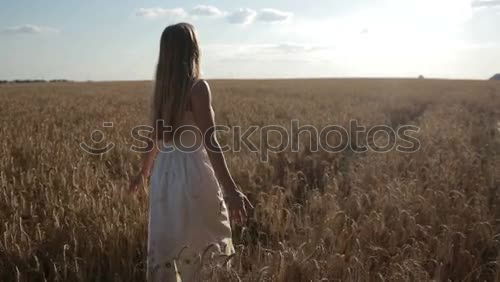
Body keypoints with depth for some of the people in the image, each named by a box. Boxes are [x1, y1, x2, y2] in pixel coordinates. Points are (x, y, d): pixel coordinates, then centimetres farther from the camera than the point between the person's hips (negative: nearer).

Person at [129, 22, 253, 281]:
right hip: (192, 174, -6)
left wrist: (144, 172, 31)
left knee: (162, 248, 15)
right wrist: (231, 190, -21)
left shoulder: (162, 88, 7)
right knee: (196, 248, 11)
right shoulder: (198, 87, -13)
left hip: (164, 174, 7)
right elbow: (209, 142, -20)